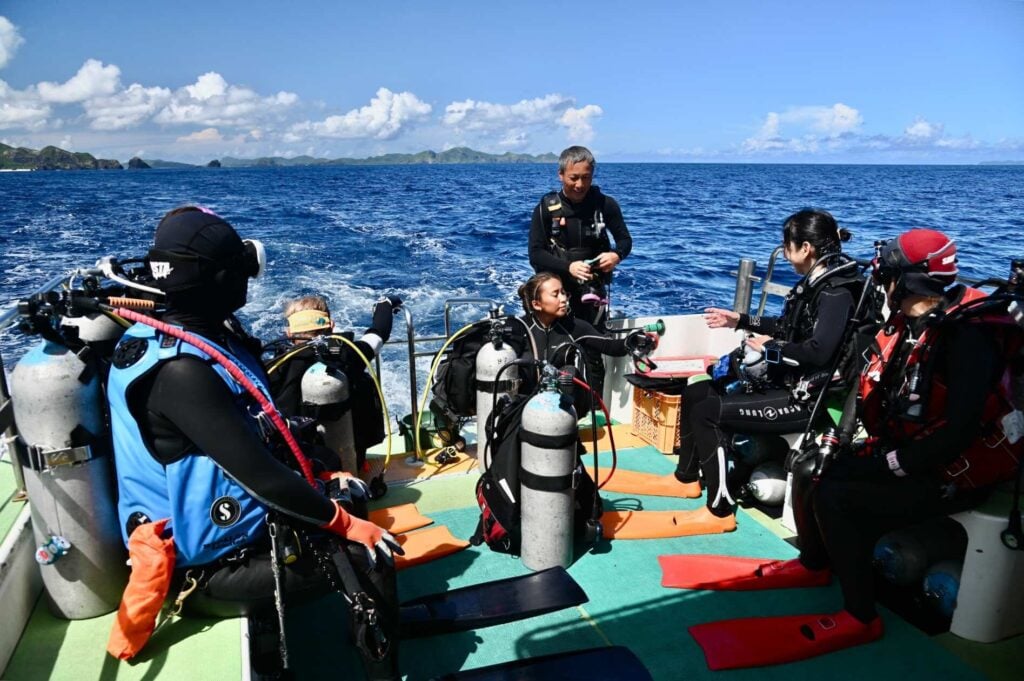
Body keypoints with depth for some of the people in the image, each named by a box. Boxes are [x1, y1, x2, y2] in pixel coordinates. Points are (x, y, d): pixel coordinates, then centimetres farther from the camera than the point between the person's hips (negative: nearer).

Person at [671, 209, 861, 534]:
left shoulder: (836, 291, -19)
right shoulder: (815, 282, 10)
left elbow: (818, 351, -30)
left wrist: (771, 347, -16)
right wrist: (740, 321, 22)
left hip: (806, 398, -10)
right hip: (786, 382, 10)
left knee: (707, 412, -19)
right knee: (694, 393, 10)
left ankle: (720, 510, -8)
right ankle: (687, 477, 26)